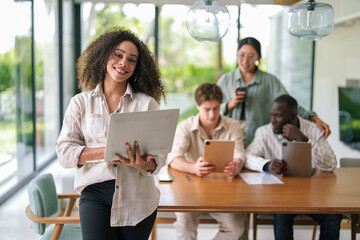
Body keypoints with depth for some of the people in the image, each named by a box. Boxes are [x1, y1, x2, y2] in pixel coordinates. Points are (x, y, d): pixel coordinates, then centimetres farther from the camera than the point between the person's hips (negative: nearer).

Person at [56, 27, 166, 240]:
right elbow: (64, 151, -1)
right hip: (95, 193, 0)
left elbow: (160, 155, -2)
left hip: (137, 198, 1)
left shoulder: (147, 103, 4)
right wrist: (103, 152, -17)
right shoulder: (80, 103, 7)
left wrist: (144, 165, -26)